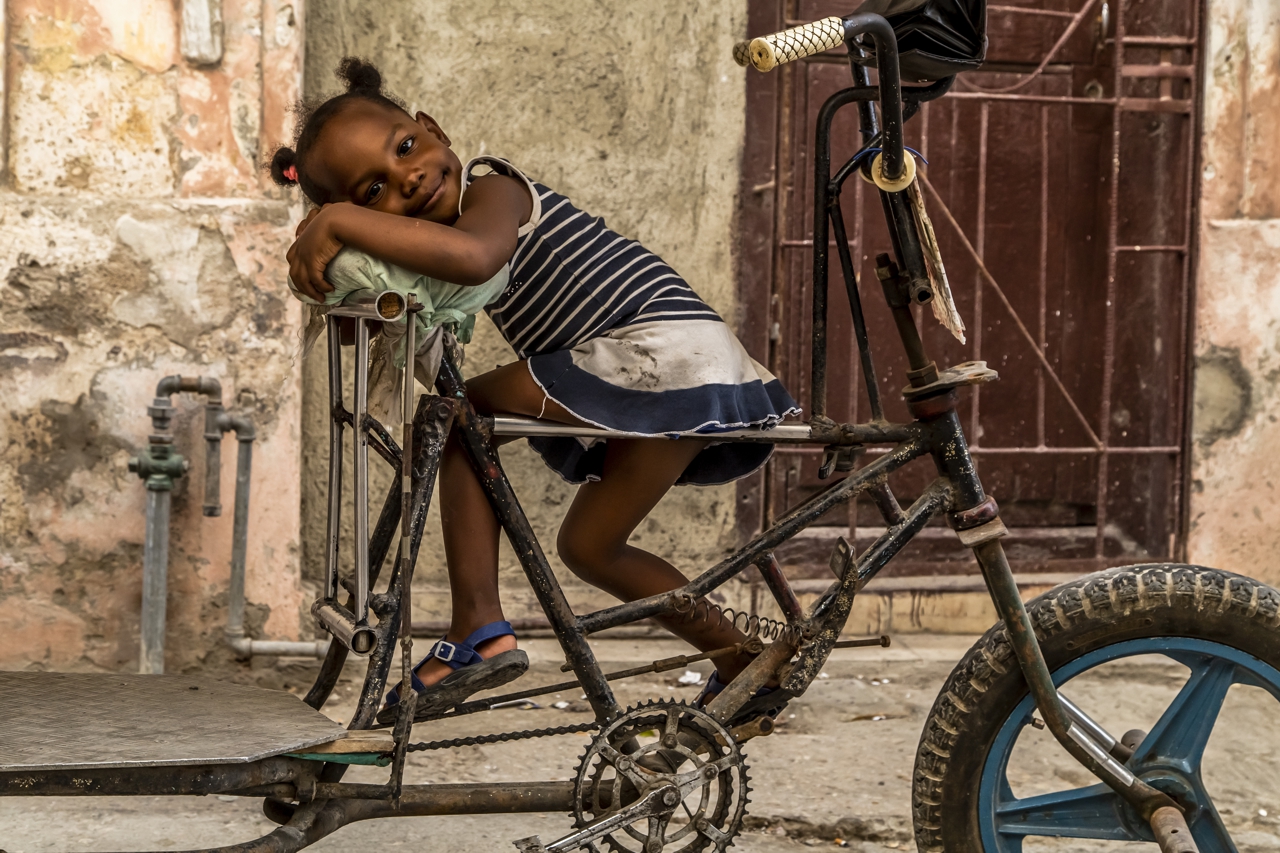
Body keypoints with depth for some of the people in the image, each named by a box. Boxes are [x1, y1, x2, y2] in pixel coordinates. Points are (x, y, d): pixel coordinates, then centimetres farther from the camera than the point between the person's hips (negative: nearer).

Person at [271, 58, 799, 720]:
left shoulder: (492, 191, -11)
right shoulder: (457, 217, 19)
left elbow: (471, 256, -34)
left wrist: (336, 222, -28)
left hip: (660, 352, -10)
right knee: (587, 546, 21)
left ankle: (479, 631, -10)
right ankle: (745, 667, 28)